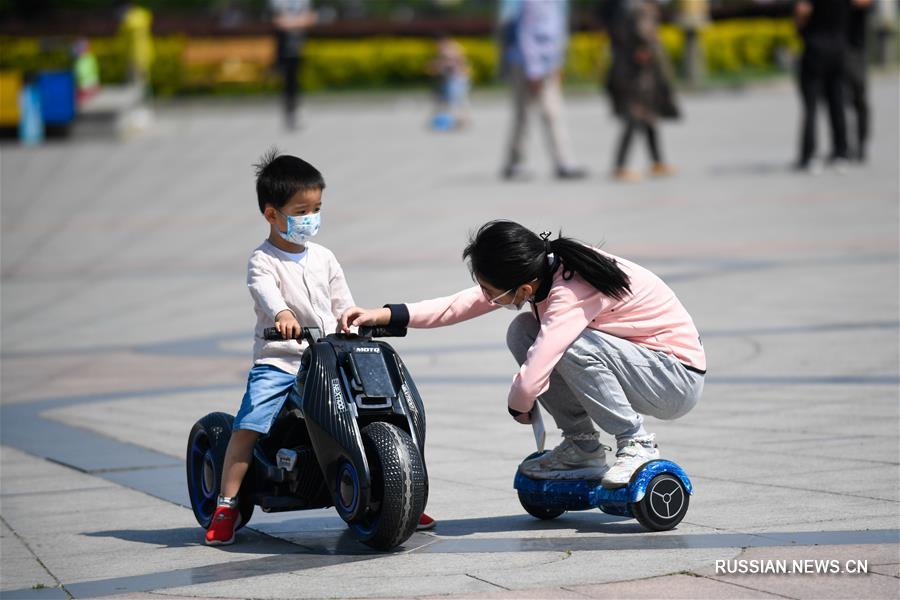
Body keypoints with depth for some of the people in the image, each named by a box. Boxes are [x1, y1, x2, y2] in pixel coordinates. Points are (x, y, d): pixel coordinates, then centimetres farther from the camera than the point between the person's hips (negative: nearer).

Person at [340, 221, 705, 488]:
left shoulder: (570, 294, -32)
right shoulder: (542, 271, -6)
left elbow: (530, 383, -34)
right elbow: (463, 304, -1)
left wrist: (518, 405, -10)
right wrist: (384, 316, -8)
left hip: (679, 378, -9)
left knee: (573, 345, -32)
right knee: (523, 333, -3)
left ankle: (636, 444, -13)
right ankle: (582, 447, 5)